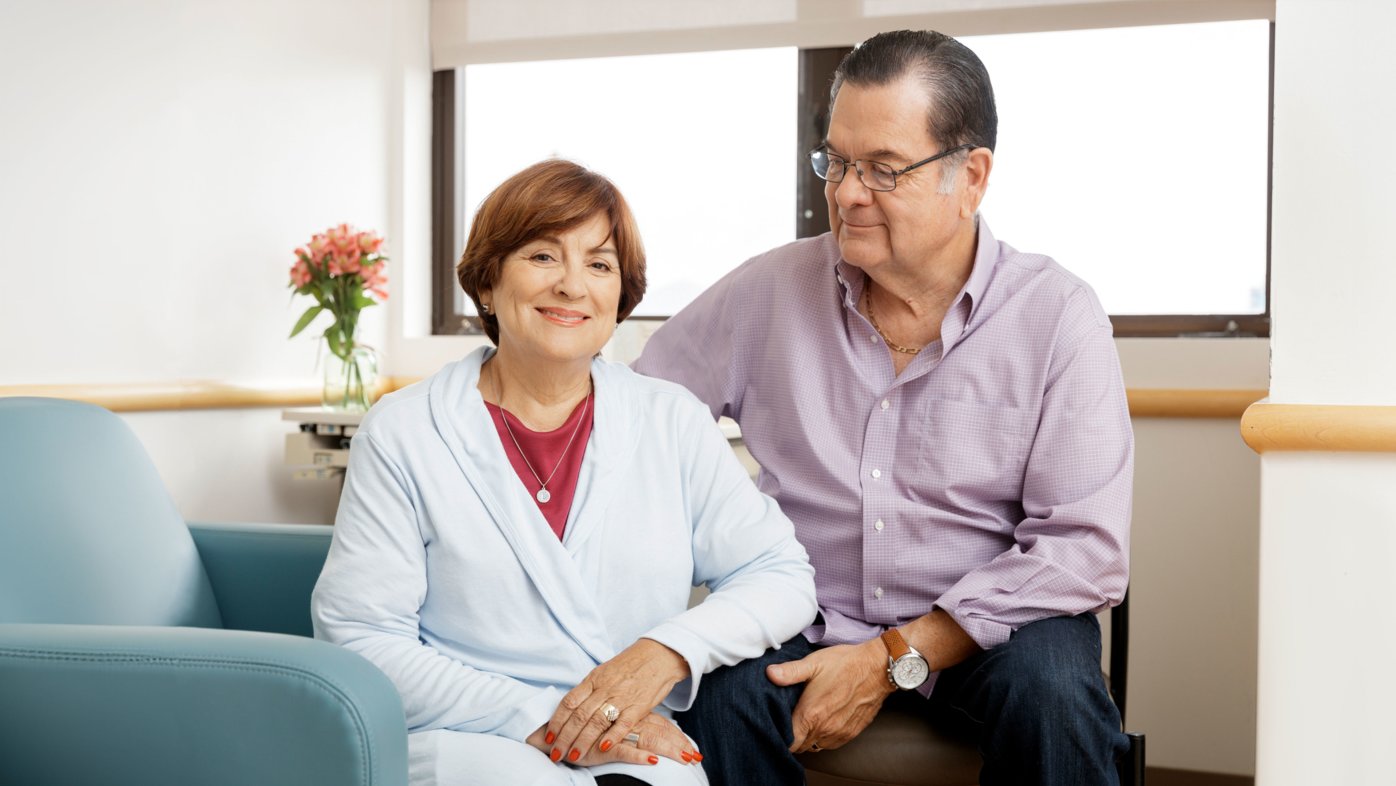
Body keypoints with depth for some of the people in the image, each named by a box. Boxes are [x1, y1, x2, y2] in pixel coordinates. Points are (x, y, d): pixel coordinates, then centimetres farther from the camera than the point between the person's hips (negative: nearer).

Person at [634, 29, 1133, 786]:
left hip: (985, 628, 0)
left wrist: (894, 660, -18)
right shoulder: (770, 290, -1)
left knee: (1050, 691, -32)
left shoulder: (1057, 317, -8)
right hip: (806, 627, 1)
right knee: (723, 696, -30)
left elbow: (1085, 548, -13)